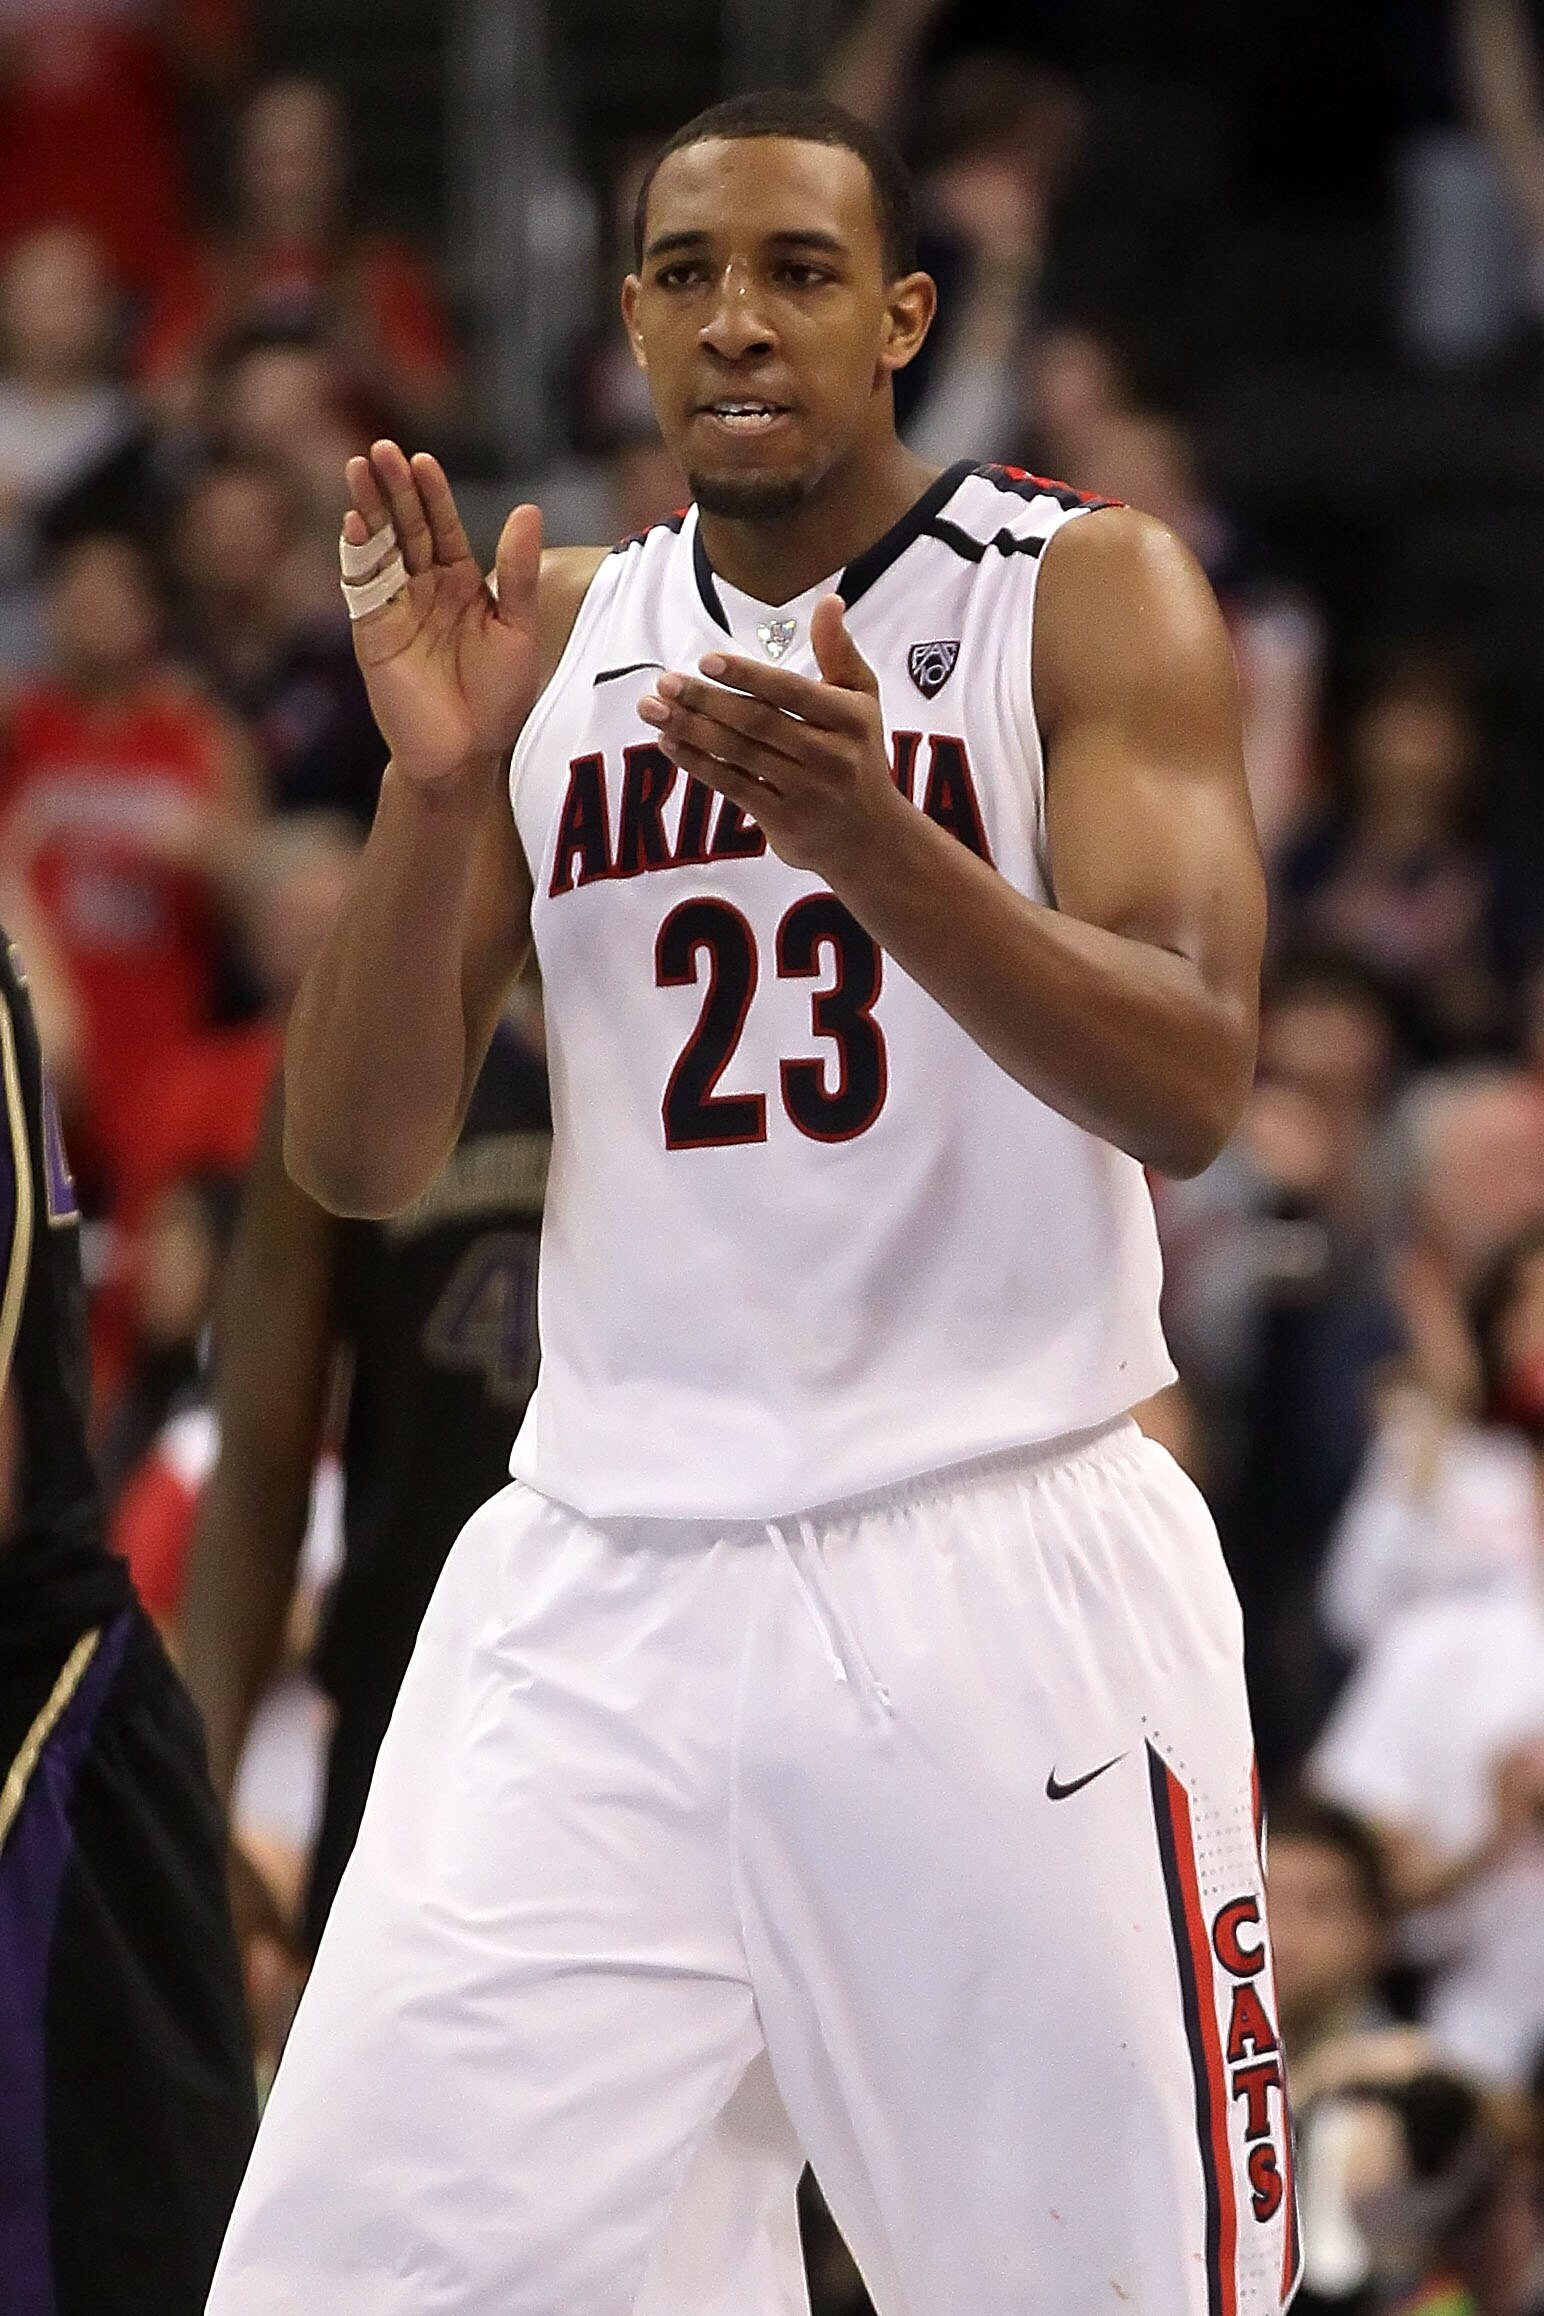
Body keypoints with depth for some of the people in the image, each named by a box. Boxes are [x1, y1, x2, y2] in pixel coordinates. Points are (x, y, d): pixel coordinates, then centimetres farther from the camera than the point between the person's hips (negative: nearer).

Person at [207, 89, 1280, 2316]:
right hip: (604, 1597, 3)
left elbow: (1189, 1088, -13)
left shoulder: (1089, 592, 0)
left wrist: (868, 836, -28)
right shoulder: (554, 641, 11)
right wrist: (438, 785, -10)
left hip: (1002, 1566, -3)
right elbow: (354, 1160, 6)